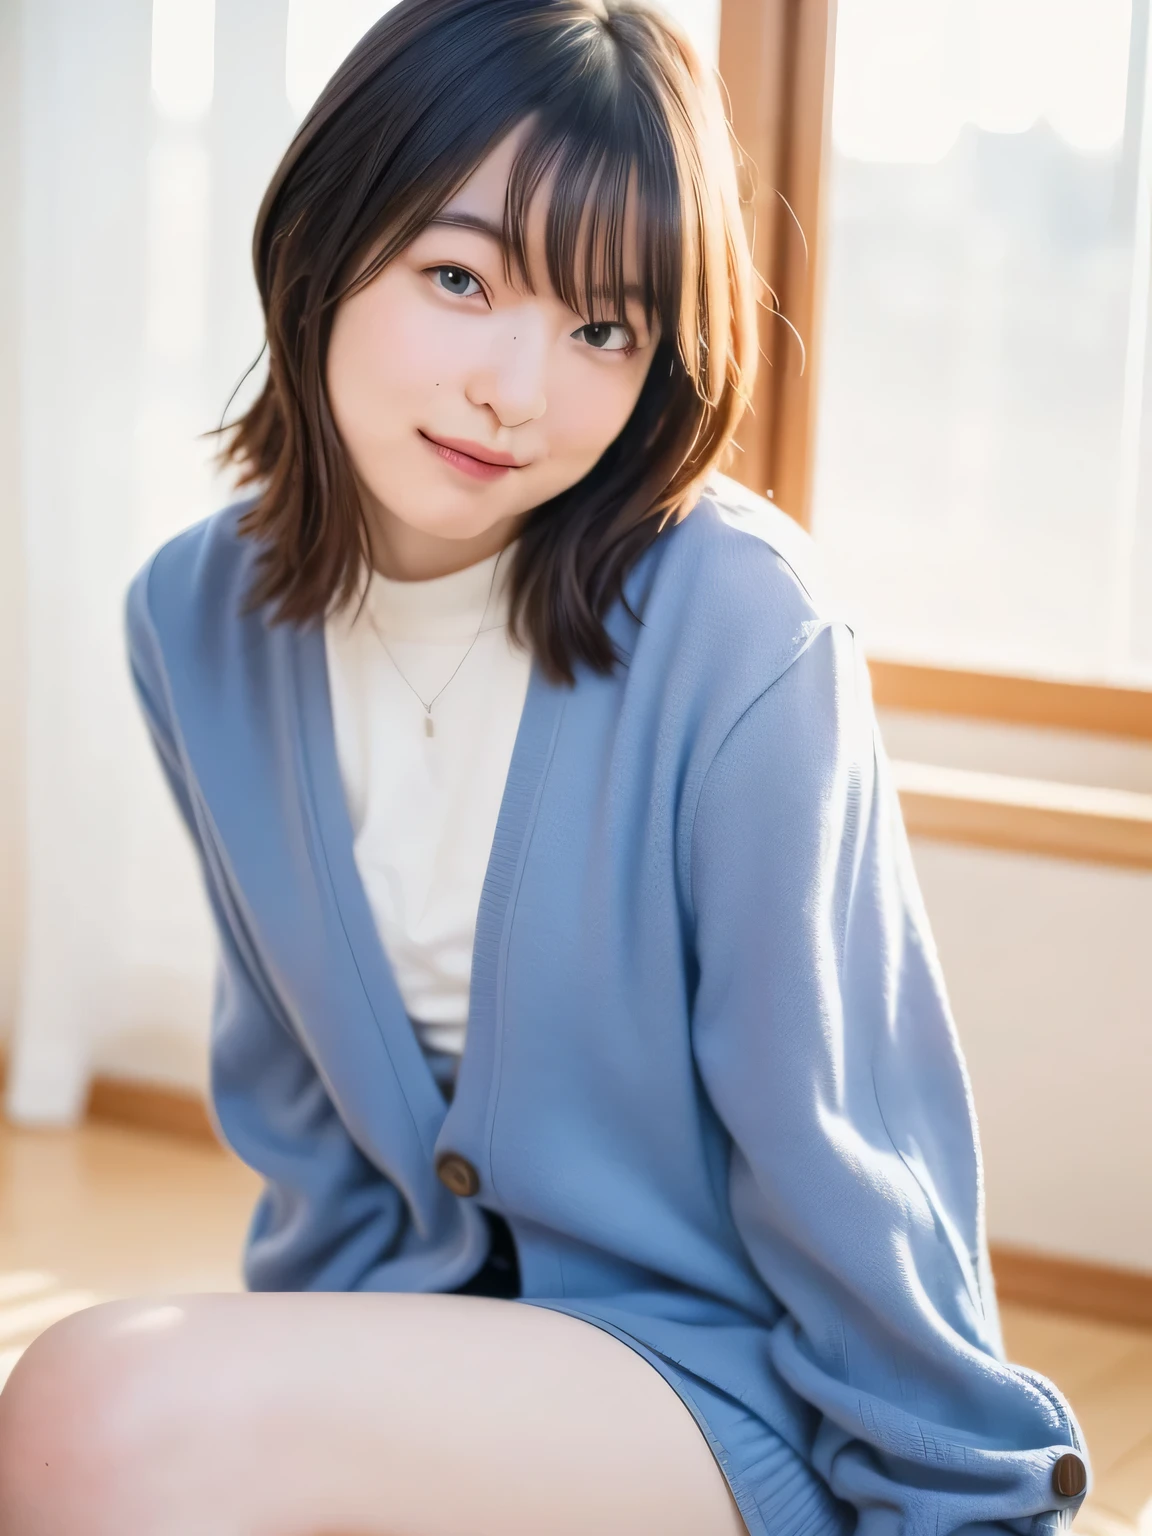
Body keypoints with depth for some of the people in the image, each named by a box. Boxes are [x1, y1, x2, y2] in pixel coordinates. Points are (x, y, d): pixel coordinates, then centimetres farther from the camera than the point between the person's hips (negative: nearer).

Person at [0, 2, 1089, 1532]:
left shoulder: (745, 639, -19)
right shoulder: (198, 620, -1)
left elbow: (840, 1153, -12)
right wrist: (310, 1345, 11)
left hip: (724, 1392, -5)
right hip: (416, 1343, 6)